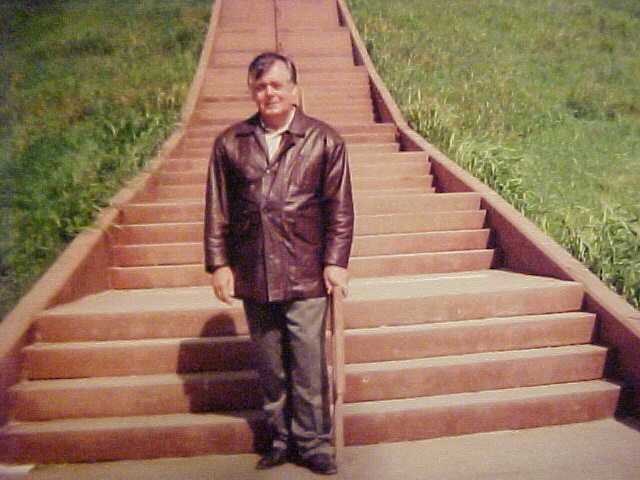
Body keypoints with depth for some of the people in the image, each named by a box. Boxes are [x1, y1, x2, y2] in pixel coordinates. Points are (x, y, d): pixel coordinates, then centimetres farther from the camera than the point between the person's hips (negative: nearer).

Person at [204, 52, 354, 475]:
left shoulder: (324, 140, 2)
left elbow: (340, 208, 1)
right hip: (253, 275, 3)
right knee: (270, 365, 14)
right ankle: (281, 439, 31)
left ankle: (313, 442, 22)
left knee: (309, 362, 3)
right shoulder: (231, 143, 7)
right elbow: (217, 209, 8)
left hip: (306, 273, -2)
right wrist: (218, 263, 3)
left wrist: (336, 261, -5)